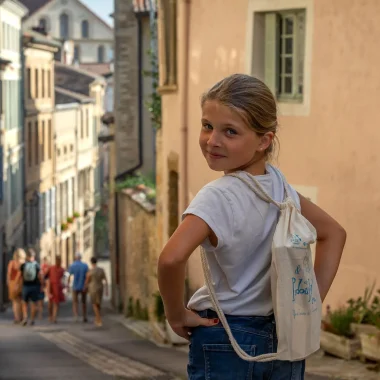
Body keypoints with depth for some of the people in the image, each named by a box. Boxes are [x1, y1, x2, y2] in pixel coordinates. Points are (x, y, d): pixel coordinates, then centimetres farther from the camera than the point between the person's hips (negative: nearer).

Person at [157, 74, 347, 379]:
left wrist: (176, 314, -17)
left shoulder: (218, 197, -19)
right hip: (284, 340, 6)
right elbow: (333, 233, 16)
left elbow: (172, 258, -34)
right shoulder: (279, 185, 2)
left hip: (225, 343, -6)